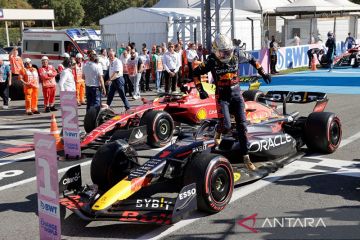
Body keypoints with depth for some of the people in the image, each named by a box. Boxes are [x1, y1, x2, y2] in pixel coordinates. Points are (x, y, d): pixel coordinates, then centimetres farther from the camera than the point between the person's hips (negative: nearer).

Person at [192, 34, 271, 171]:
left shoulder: (237, 55, -5)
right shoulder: (212, 61, -12)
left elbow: (251, 59, 14)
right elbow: (196, 73, -3)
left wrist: (262, 73, 11)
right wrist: (200, 90, -11)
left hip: (237, 95, 3)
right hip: (222, 97, -2)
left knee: (242, 125, -5)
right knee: (226, 125, -17)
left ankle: (246, 156, 1)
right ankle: (219, 131, 23)